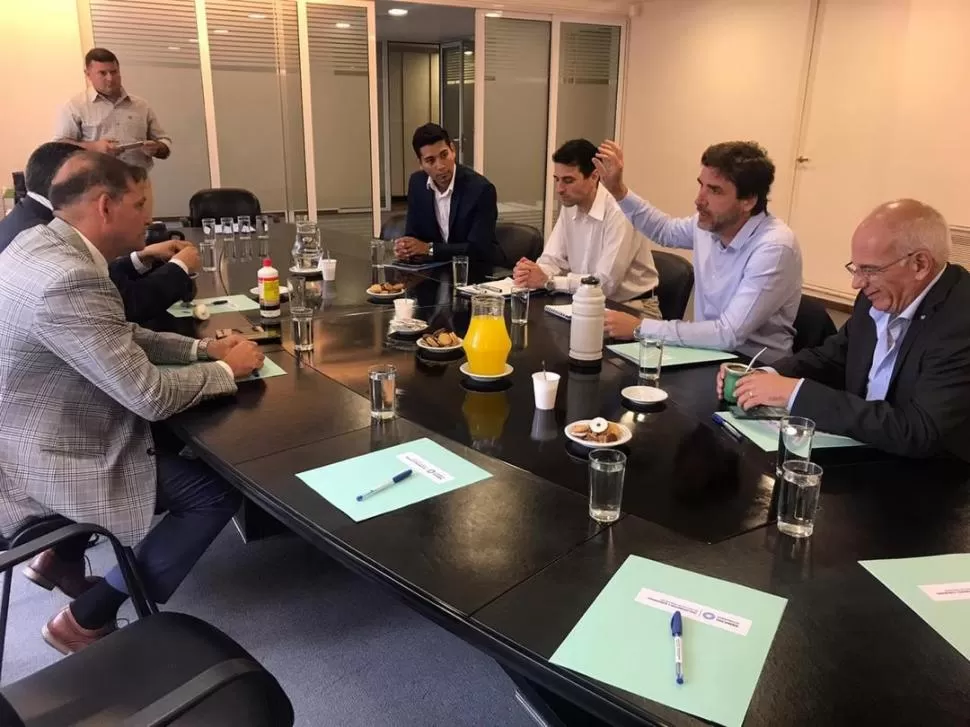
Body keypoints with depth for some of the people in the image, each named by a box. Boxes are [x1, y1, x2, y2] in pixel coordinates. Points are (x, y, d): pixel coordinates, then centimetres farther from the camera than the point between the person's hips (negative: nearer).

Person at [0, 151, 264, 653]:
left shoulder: (41, 243, 0)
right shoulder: (69, 280, -31)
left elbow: (119, 337, 12)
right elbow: (151, 396, -28)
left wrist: (203, 347, 2)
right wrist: (227, 368, -11)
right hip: (43, 462, -10)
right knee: (218, 493, -6)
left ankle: (63, 554, 30)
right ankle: (86, 619, 7)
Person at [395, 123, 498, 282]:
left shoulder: (481, 189, -18)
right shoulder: (417, 183, 0)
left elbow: (479, 250, -21)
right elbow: (413, 233, 6)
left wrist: (429, 248, -24)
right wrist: (405, 248, -17)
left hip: (473, 275, -4)